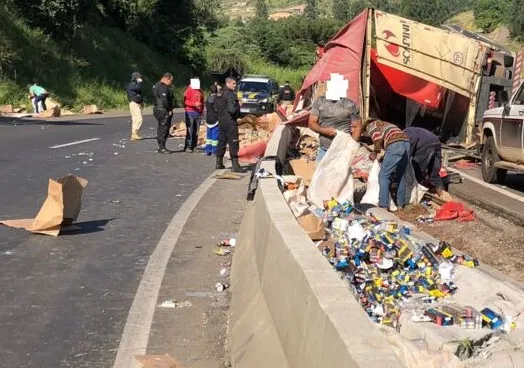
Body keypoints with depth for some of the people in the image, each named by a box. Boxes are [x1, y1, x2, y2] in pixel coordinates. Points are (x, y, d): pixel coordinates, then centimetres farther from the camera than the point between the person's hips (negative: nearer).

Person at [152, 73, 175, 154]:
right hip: (163, 111, -11)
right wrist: (169, 109, -14)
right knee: (164, 129, -6)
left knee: (161, 129, 15)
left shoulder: (157, 86, 17)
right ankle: (162, 148, -4)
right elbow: (164, 100, -27)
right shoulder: (163, 87, -18)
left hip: (158, 109, 11)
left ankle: (160, 147, 22)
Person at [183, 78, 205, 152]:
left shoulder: (200, 91, 16)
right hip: (190, 112, -7)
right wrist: (194, 104, -22)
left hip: (198, 113, 7)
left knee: (196, 131, 7)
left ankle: (194, 146, 12)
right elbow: (186, 101, -12)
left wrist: (202, 111, 16)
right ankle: (188, 146, -8)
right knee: (190, 130, -9)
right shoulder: (189, 90, -3)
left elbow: (202, 102, 24)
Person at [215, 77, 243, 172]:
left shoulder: (220, 94, 12)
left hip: (221, 121, 9)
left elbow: (217, 107, 17)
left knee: (221, 142, 16)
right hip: (230, 122, -9)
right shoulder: (230, 95, -16)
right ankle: (235, 165, -9)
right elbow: (232, 109, -24)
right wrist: (238, 109, -6)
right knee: (233, 143, -7)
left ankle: (219, 163, 24)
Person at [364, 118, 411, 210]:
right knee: (401, 175, 18)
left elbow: (377, 138, -5)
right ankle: (400, 204, 20)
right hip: (406, 142, 8)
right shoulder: (382, 124, 37)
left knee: (384, 175, -3)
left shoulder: (370, 126, 14)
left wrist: (375, 153, 7)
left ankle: (383, 205, -8)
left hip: (395, 145, -8)